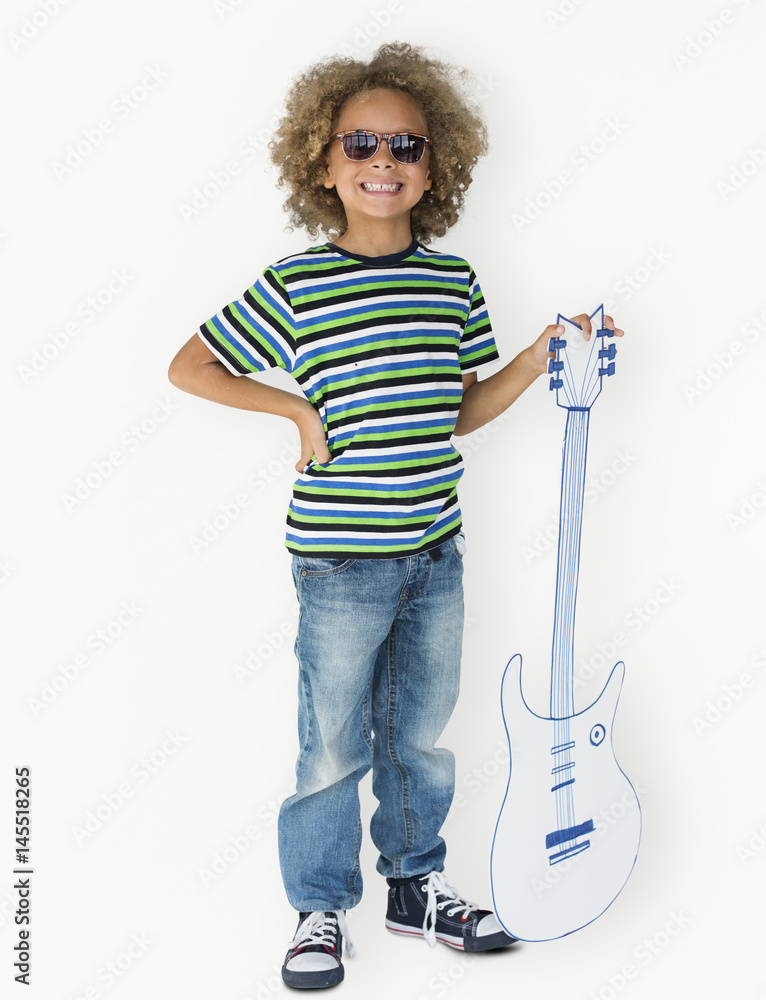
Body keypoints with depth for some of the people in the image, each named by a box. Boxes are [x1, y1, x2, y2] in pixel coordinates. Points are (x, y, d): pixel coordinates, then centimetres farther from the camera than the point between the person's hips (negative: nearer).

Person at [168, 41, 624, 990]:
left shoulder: (453, 279, 4)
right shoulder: (293, 286, -10)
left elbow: (461, 411, 12)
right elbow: (187, 367, -2)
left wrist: (538, 359, -1)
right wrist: (298, 409, -11)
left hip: (436, 554, 5)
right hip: (341, 560, -4)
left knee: (421, 735, 18)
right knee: (333, 745, 7)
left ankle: (417, 884, 37)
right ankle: (321, 908, 27)